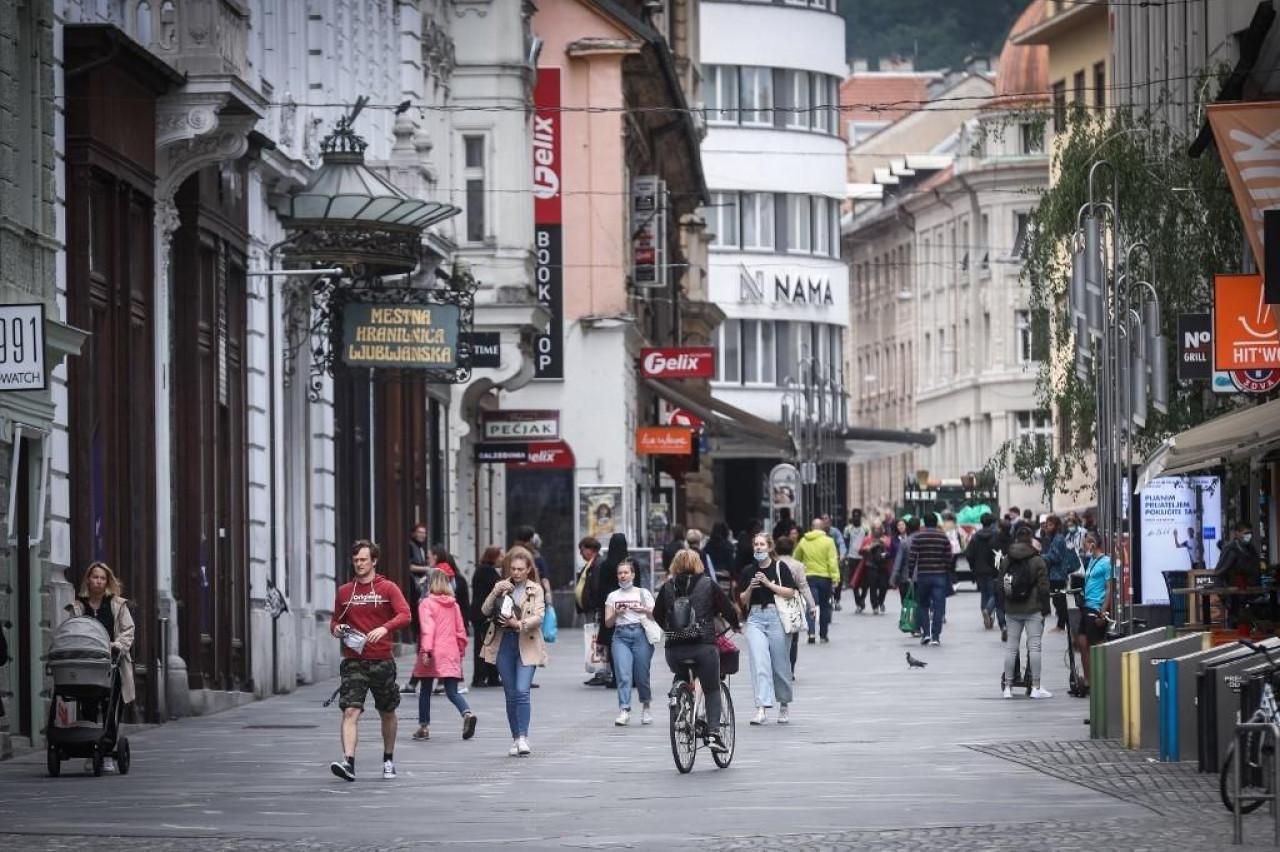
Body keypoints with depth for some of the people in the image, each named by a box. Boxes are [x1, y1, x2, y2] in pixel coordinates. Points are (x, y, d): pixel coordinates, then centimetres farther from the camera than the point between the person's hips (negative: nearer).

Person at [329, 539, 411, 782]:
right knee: (350, 711, -16)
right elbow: (335, 620, 20)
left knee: (387, 713, 14)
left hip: (381, 660, -1)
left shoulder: (387, 588, 0)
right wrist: (336, 628, -4)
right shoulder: (344, 592, 9)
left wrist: (384, 628, -29)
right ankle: (348, 763, -25)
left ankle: (389, 760, 32)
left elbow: (404, 615, -12)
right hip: (353, 660, 1)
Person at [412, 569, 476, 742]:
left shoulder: (426, 603, -5)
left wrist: (425, 650, -19)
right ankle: (467, 713, -26)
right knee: (452, 692, 1)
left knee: (425, 690, 12)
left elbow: (427, 628, -16)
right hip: (451, 654, 3)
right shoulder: (454, 605, 9)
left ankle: (424, 727, 16)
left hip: (432, 653, -3)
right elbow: (460, 630, 13)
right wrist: (461, 651, 22)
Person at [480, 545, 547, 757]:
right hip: (504, 644, 3)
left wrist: (519, 624, -23)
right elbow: (485, 611, 2)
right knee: (511, 694, 7)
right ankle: (515, 739, 14)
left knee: (522, 691, -15)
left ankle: (523, 738, -14)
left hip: (526, 645, -3)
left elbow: (538, 616, -9)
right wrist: (496, 593, -13)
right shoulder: (502, 587, 11)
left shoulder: (535, 589, 2)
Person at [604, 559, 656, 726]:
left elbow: (655, 616, 7)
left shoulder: (643, 593, 12)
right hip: (621, 636, 1)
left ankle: (645, 708, 21)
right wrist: (616, 613, -7)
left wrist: (645, 610, -12)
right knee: (623, 675, -13)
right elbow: (608, 623, 12)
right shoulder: (613, 596, 16)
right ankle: (624, 711, -20)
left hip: (640, 634, -1)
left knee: (641, 675, -1)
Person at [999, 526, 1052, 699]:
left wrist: (1004, 607, 15)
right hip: (1033, 609, -4)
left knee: (1011, 647, 8)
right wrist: (1045, 608, -2)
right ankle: (1035, 687, -6)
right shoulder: (1037, 561, -7)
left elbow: (1001, 587, 9)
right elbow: (1043, 587, -9)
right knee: (1034, 646, -3)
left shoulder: (1006, 561, 6)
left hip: (1012, 611, 4)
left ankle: (1008, 686, 9)